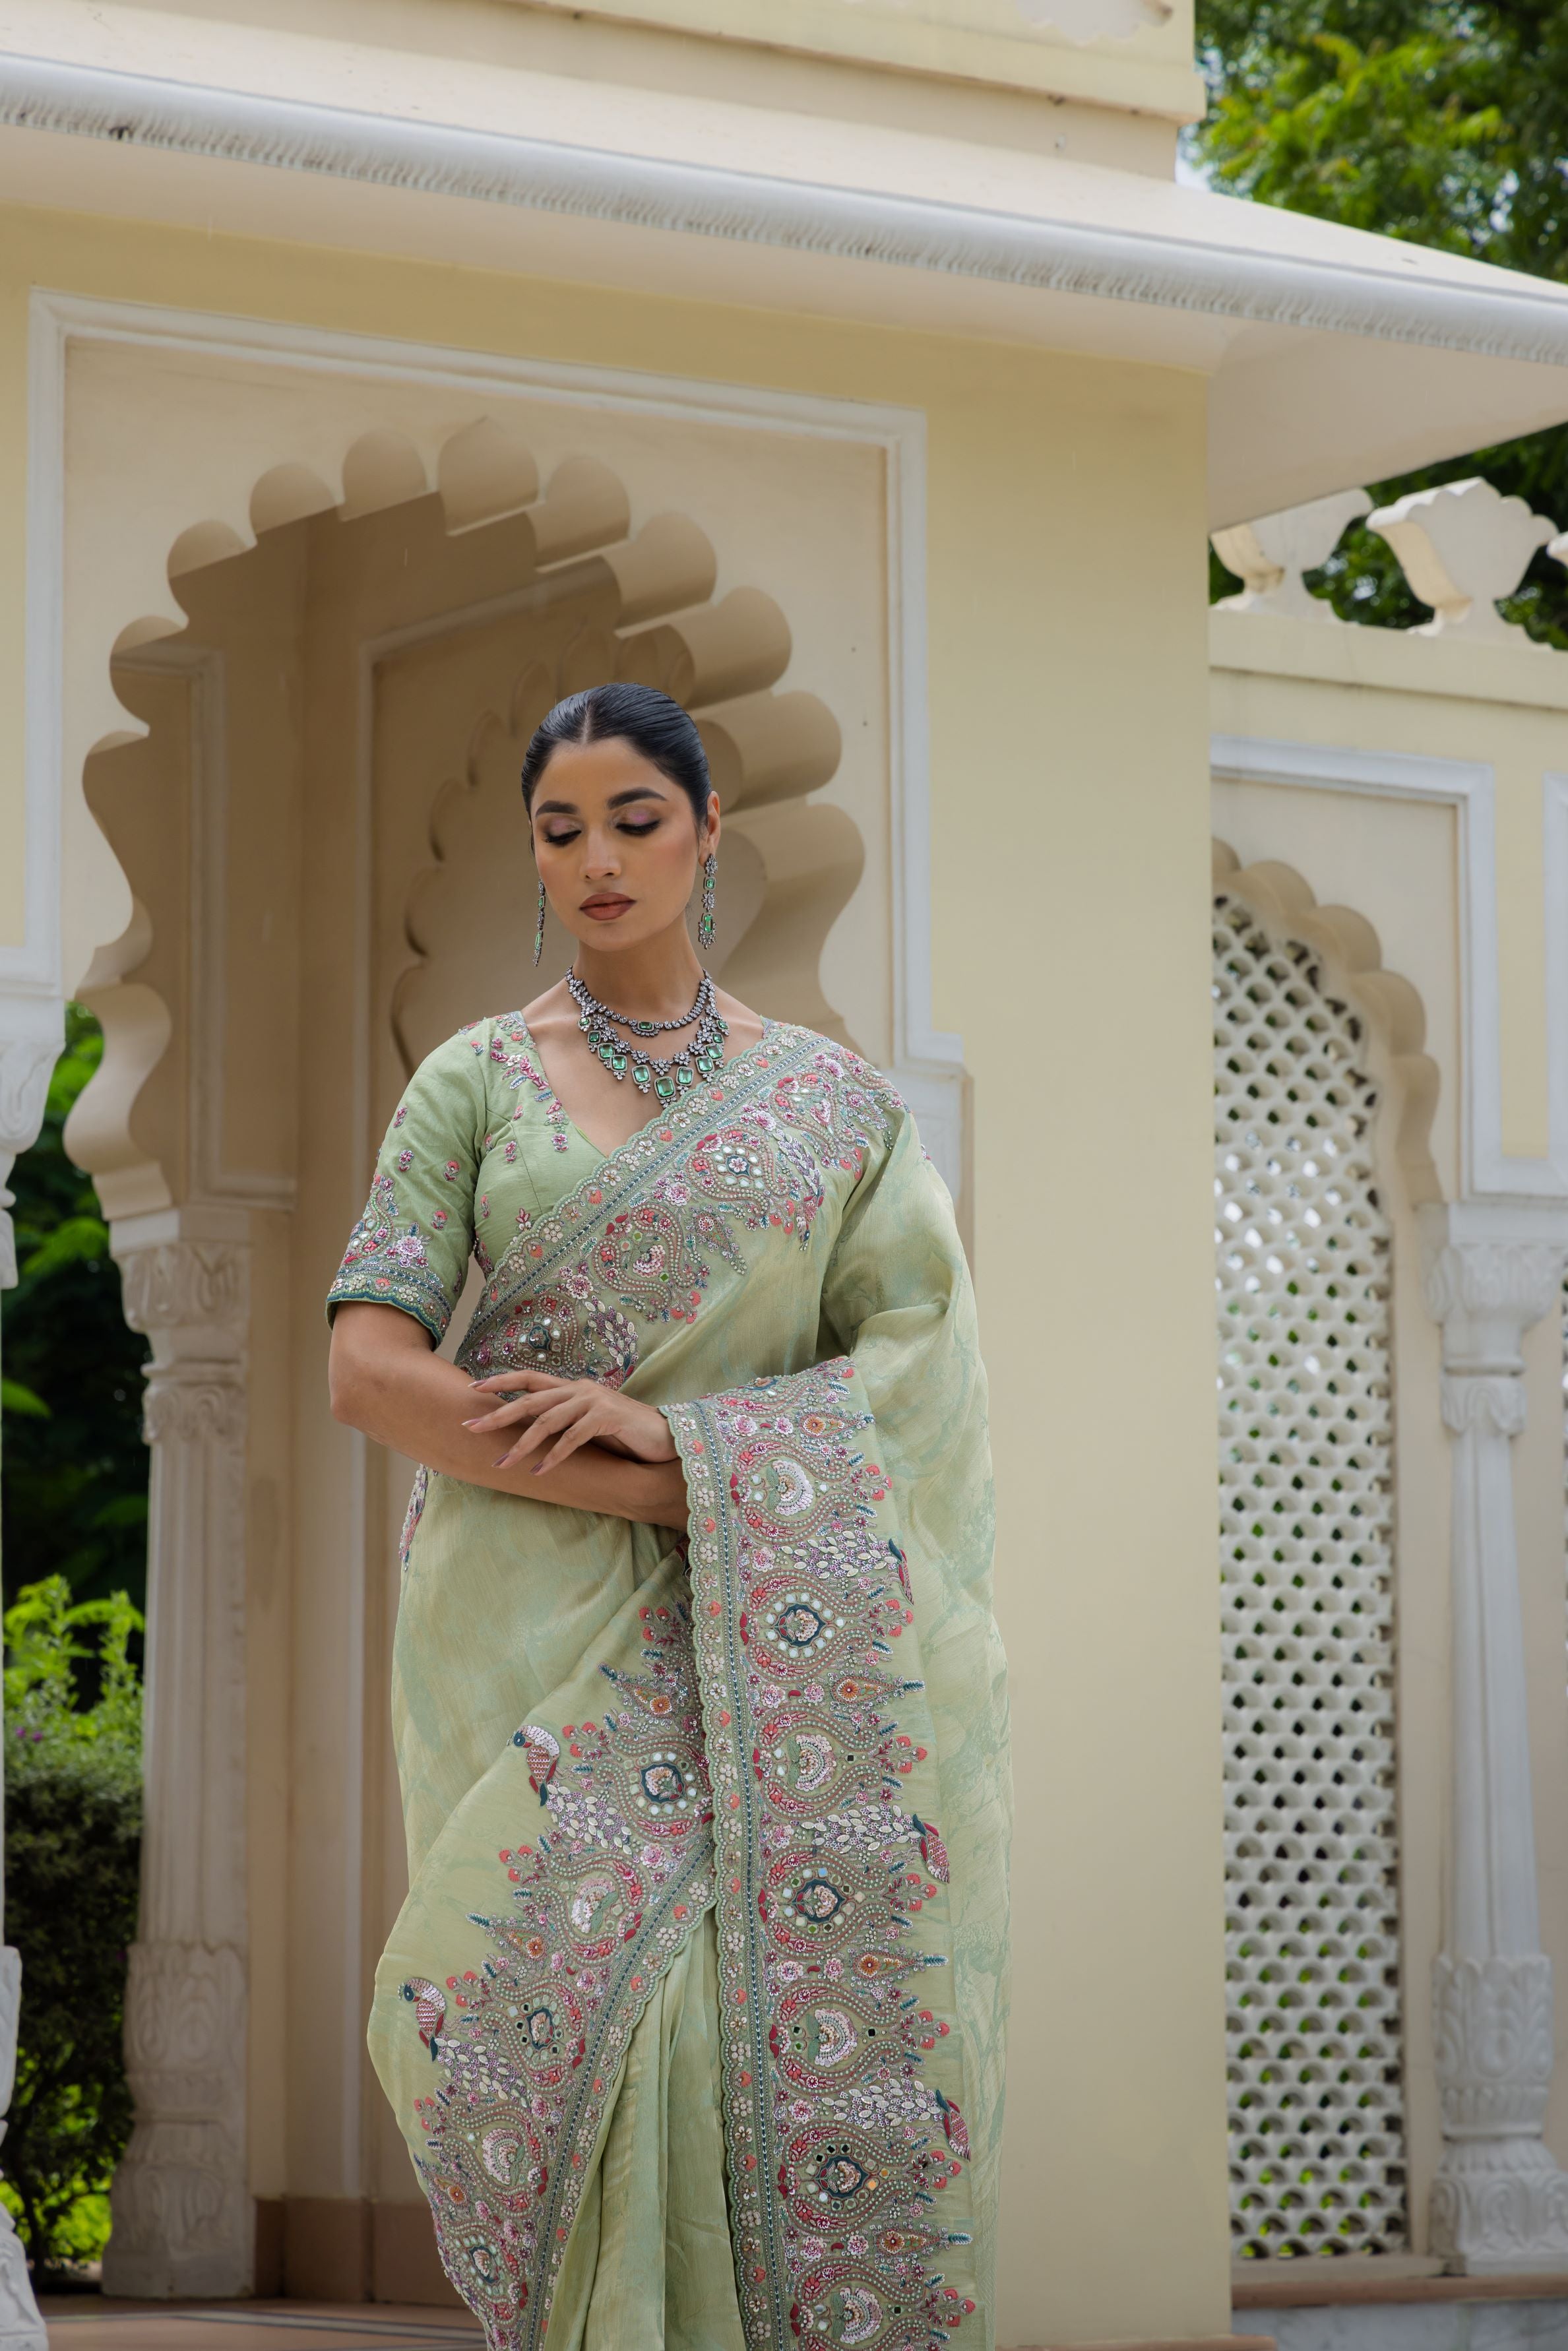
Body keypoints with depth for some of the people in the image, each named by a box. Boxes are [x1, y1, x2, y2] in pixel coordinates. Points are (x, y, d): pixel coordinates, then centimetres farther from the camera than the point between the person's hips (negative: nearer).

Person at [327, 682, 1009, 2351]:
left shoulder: (825, 1094, 9)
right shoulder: (474, 1082, 5)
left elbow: (915, 1353, 1)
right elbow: (369, 1372, -6)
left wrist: (671, 1429, -14)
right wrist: (675, 1498, -12)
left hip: (768, 1648, 1)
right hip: (536, 1631, -1)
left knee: (806, 2000, -9)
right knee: (588, 1998, -13)